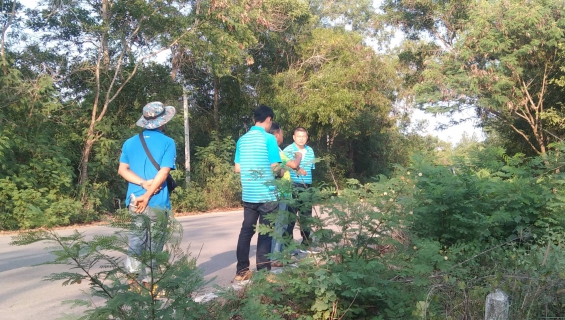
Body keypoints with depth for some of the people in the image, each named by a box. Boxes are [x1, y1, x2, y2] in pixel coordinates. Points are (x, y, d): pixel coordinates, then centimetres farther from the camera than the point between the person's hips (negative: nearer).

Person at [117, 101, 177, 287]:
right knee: (154, 244, 7)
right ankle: (149, 281, 13)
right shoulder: (167, 143, -5)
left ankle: (135, 277, 7)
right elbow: (163, 172, -13)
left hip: (134, 200, 4)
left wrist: (143, 183, -7)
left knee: (136, 239, 12)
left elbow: (122, 170, 2)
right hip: (157, 201, -4)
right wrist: (147, 196, -13)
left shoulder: (130, 142, 9)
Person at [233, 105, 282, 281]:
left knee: (246, 231, 11)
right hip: (267, 194, -5)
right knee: (265, 233, 2)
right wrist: (281, 171, 10)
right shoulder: (269, 138, -10)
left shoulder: (242, 140, 7)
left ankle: (241, 270, 16)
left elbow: (237, 168, 10)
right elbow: (275, 167, -12)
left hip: (248, 194, 5)